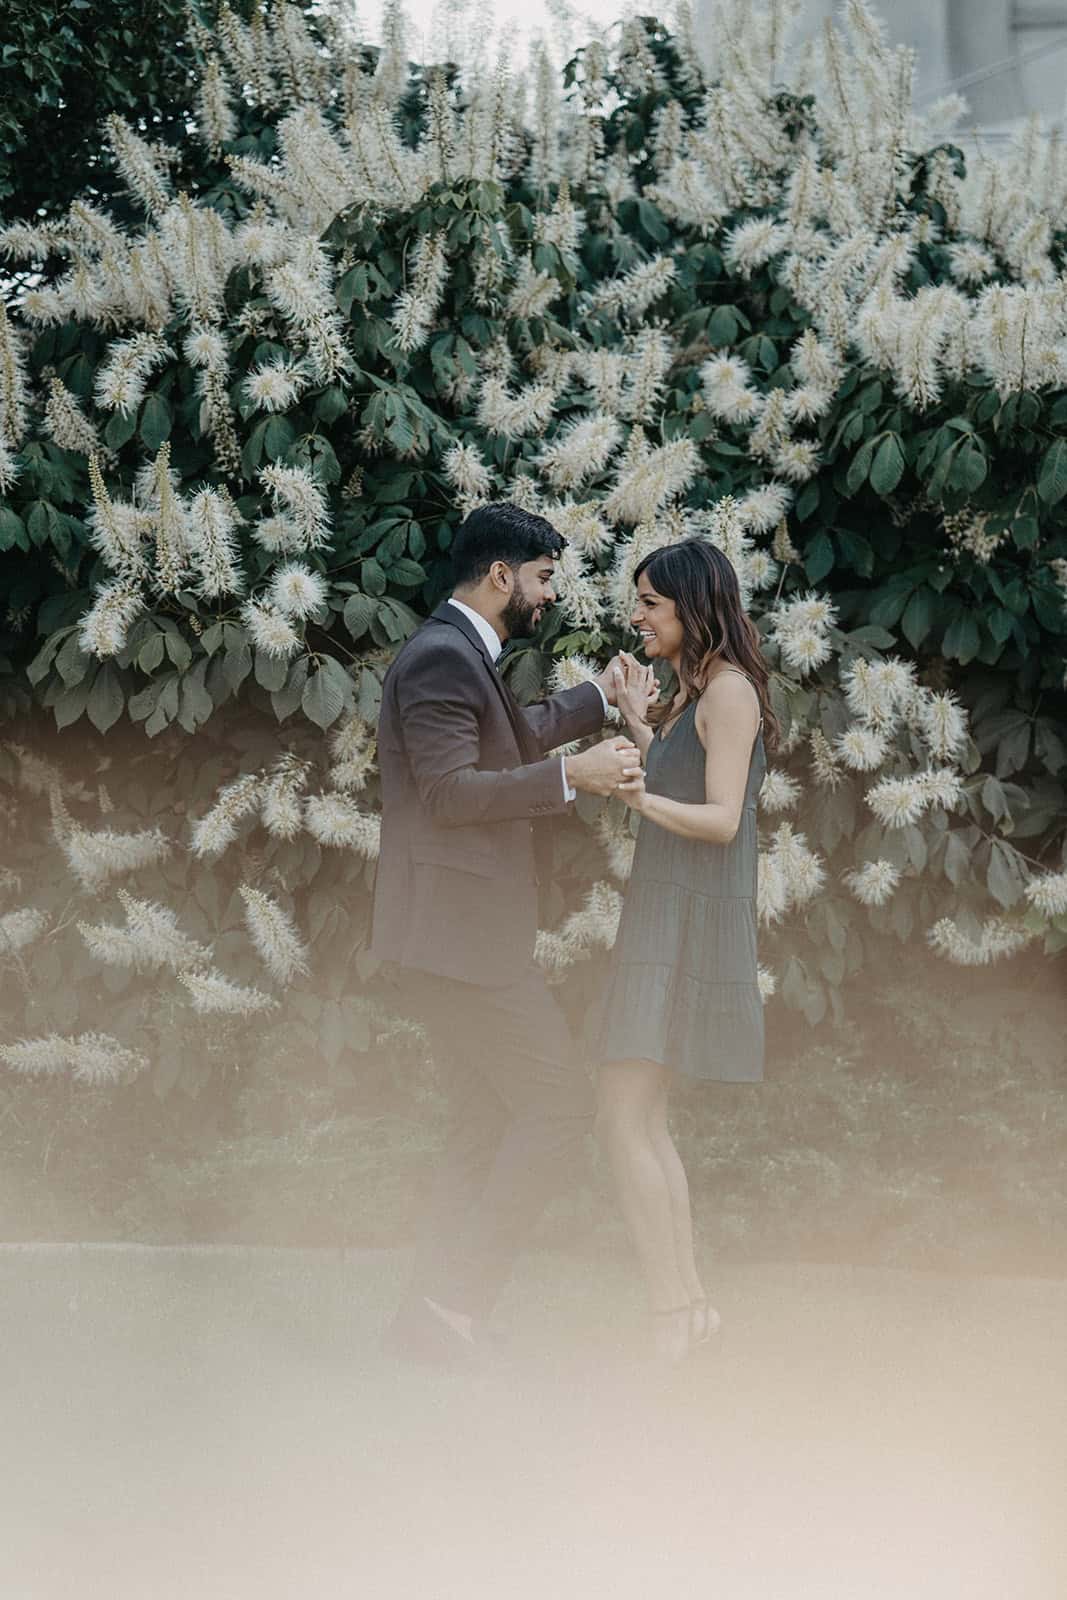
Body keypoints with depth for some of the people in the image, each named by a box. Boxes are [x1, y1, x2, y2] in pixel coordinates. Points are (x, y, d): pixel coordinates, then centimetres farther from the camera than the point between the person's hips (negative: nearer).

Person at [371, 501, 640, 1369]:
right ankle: (459, 1296, -8)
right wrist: (570, 775, -25)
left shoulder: (466, 656, 19)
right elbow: (451, 792, -23)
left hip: (468, 931, 11)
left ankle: (436, 1313, 15)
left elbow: (515, 737, 39)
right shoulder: (441, 657, -14)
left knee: (488, 1126, 13)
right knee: (559, 1103, -9)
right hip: (454, 930, -11)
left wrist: (599, 697, 42)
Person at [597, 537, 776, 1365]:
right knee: (645, 1121, 11)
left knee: (624, 1120, -14)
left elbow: (722, 820, -18)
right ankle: (691, 1300, 14)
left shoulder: (730, 690, -12)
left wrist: (641, 798, -33)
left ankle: (671, 1315, -15)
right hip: (664, 915, 10)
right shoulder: (690, 691, 17)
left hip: (690, 922, -10)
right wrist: (639, 722, 12)